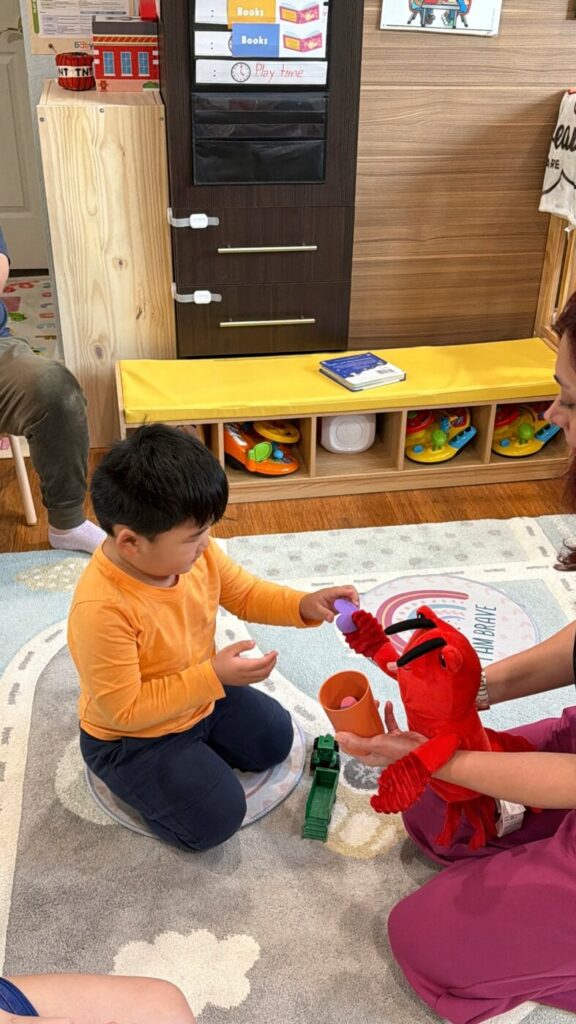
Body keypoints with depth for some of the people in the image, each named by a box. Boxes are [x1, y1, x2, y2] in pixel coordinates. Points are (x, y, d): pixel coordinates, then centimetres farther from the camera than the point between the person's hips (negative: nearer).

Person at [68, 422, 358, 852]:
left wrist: (304, 605, -19)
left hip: (202, 695, 7)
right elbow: (123, 710, -32)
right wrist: (213, 677, -35)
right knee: (216, 819, -10)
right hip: (132, 737, -7)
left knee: (275, 739, 15)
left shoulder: (195, 551, -19)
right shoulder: (101, 610, -40)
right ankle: (128, 775, 12)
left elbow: (245, 593, -2)